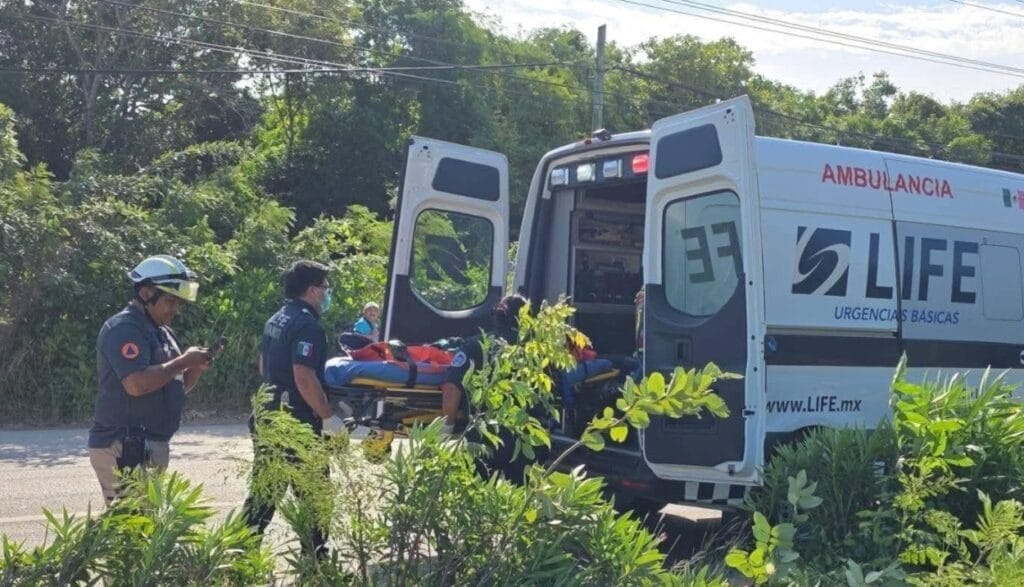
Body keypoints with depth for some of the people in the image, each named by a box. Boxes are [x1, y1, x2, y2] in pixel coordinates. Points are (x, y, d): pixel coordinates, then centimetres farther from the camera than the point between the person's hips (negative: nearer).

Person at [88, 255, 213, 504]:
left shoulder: (162, 332, 18)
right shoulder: (123, 329, -13)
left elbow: (177, 386, 22)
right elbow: (137, 384, -25)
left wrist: (196, 367, 2)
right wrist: (182, 361, -16)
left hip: (153, 446, 10)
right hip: (123, 449, -10)